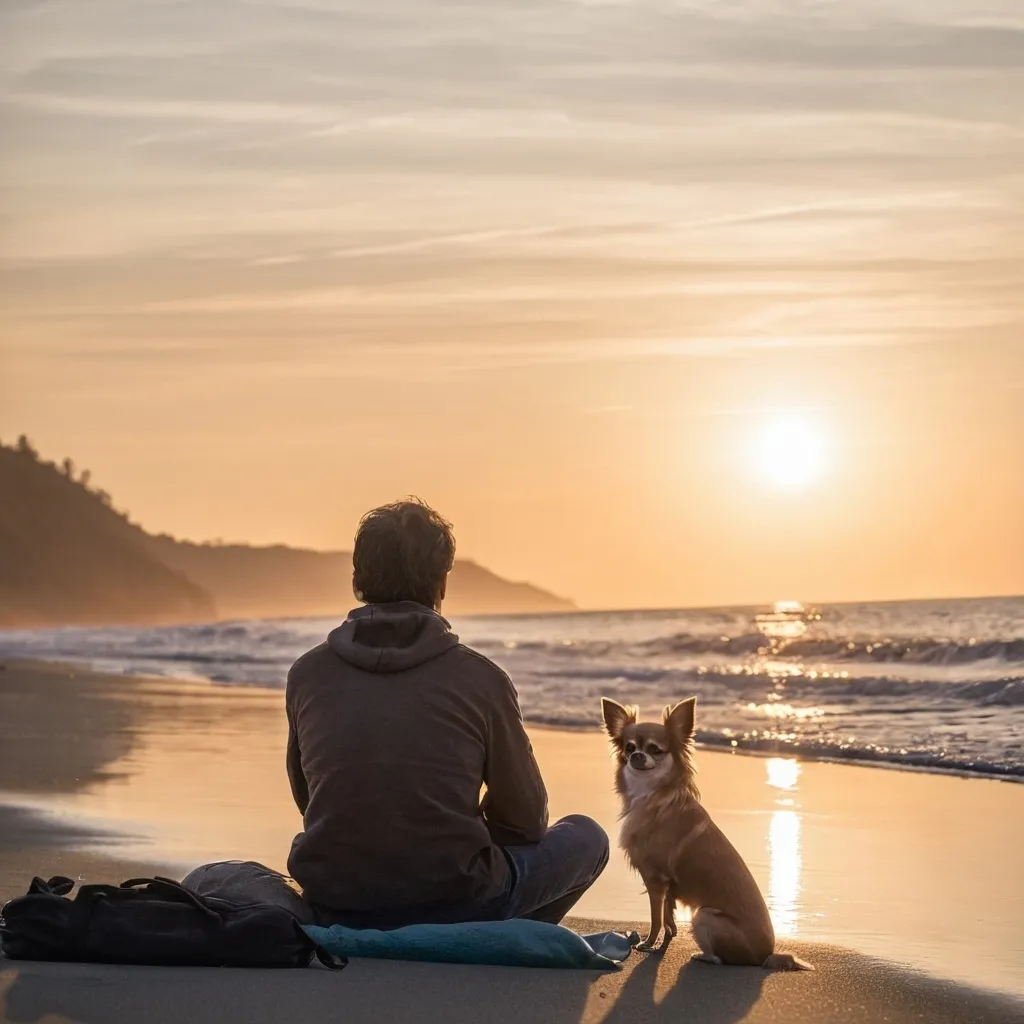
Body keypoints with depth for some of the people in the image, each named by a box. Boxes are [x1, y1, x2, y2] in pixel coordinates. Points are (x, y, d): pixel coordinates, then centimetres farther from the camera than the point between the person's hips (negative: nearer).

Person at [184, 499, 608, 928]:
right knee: (586, 837, 21)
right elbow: (525, 820, 6)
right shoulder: (480, 678, -3)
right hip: (456, 909, -3)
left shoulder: (308, 673, 4)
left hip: (336, 913, 3)